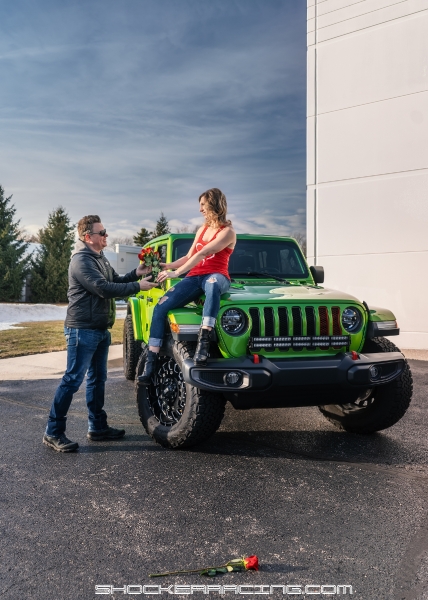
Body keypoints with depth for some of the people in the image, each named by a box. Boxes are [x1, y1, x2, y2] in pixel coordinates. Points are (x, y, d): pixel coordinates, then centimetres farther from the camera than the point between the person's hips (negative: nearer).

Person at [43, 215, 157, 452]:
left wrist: (136, 273, 1)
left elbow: (115, 281, 19)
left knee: (97, 379, 14)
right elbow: (105, 289, -25)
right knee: (73, 380, -6)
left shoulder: (100, 258, 15)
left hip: (100, 329, 10)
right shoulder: (81, 260, -17)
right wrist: (138, 286, -21)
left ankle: (98, 427, 24)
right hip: (83, 330, -10)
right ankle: (53, 432, 2)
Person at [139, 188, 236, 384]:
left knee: (212, 284, -46)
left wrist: (176, 273, -25)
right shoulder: (202, 229, 19)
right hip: (195, 277, 6)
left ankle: (203, 341, -48)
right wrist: (167, 266, 4)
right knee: (160, 308, -17)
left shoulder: (228, 231, -5)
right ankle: (151, 361, -18)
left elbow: (202, 254, -17)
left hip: (217, 276, -6)